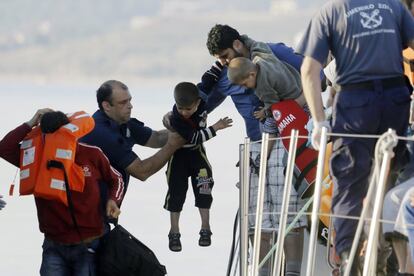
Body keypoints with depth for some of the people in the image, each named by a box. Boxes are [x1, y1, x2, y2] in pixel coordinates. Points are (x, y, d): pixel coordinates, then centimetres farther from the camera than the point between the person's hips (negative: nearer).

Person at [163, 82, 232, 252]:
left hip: (197, 152, 4)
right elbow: (194, 138, -33)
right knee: (176, 191, -2)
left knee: (203, 189, -2)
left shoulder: (201, 102, -22)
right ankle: (174, 233, 8)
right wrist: (215, 128, -33)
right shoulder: (176, 119, -34)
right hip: (178, 154, -4)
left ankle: (205, 230, 8)